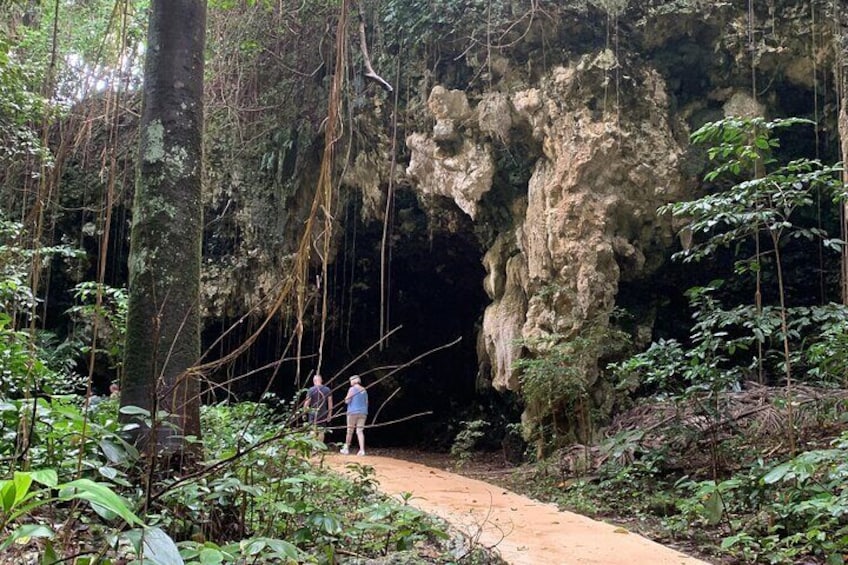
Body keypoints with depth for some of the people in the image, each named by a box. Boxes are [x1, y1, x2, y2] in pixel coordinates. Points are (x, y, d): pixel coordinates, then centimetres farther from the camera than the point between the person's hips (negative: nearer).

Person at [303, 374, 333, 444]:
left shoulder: (311, 390, -8)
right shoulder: (327, 389, 1)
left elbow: (307, 403, -9)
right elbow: (330, 403, 1)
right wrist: (329, 414, 8)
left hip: (313, 413, -2)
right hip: (323, 414, 2)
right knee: (321, 431, 9)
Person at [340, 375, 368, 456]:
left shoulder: (352, 389, -5)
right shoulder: (364, 390, 11)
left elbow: (347, 401, -6)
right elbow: (366, 402, 15)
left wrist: (346, 398, 13)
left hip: (353, 412, -4)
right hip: (363, 413, 4)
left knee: (350, 431, 5)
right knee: (360, 431, 2)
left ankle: (346, 449, 15)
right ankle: (362, 450, -9)